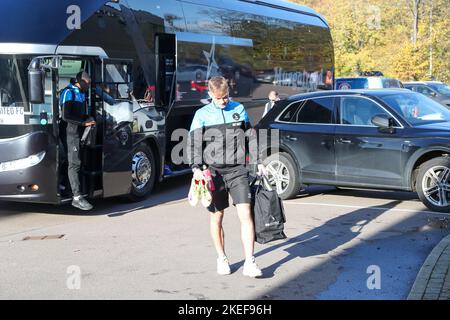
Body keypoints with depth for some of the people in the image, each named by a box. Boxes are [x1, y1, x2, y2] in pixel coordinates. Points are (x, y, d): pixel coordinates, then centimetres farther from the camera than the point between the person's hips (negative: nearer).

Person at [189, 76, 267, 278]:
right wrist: (196, 168, -13)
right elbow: (194, 143, 0)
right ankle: (221, 259, 23)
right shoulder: (202, 115, 3)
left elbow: (250, 138, 18)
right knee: (216, 217, 7)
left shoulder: (239, 110, 10)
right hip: (214, 171, -1)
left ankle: (249, 263, -6)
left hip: (238, 170, 1)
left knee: (246, 215, -9)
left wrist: (257, 162, 16)